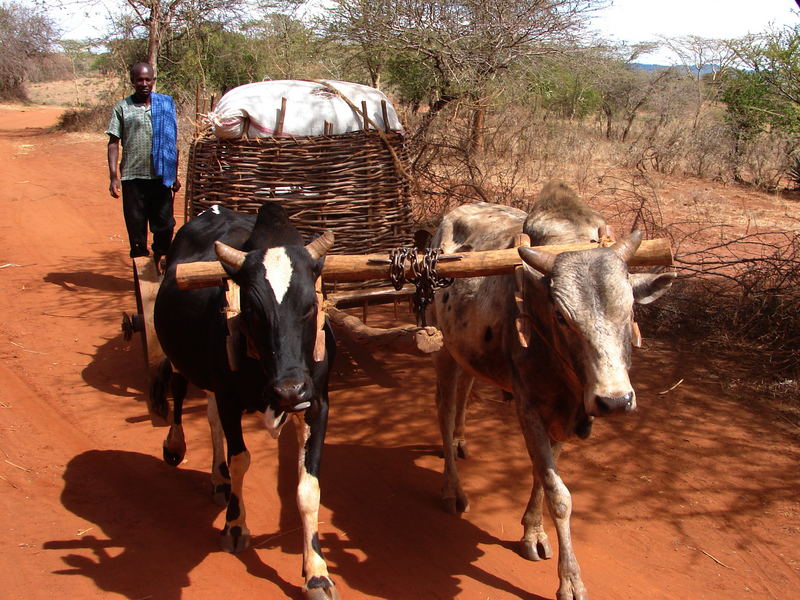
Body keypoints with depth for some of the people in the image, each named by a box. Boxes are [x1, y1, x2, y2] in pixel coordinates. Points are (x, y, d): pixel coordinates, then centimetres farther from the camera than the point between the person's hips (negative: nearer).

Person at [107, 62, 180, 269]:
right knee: (136, 228, 4)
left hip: (160, 177, 1)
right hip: (132, 177, -1)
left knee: (164, 225, 1)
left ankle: (160, 260, 20)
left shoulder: (166, 104, 8)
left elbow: (173, 143, 12)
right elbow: (113, 143, 2)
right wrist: (113, 176, -7)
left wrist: (175, 176, 10)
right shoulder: (122, 107, 4)